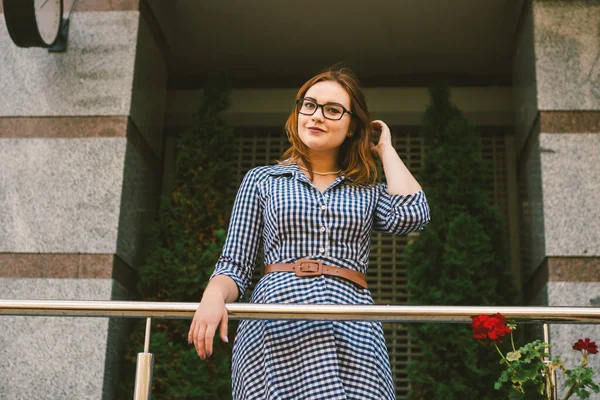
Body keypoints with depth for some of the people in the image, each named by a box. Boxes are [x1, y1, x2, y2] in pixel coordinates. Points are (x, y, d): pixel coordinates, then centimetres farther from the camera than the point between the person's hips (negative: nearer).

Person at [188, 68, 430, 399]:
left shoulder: (367, 189, 18)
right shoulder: (262, 180, 15)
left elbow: (410, 215, -4)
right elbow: (234, 266, 9)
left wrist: (385, 148, 12)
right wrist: (214, 295, -15)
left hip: (353, 331, 1)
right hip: (276, 329, -1)